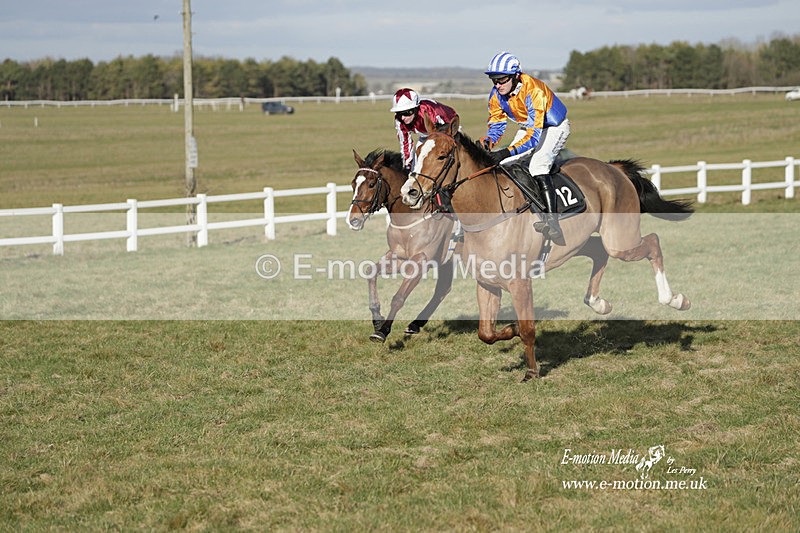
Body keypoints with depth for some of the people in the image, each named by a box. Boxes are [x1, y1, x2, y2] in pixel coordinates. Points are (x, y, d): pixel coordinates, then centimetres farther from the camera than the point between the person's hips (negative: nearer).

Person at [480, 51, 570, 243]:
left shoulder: (533, 91, -37)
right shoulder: (496, 95, -15)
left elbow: (534, 135, -41)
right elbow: (496, 124, -5)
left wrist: (506, 153, -51)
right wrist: (487, 141, -28)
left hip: (554, 127, -8)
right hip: (529, 126, 8)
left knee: (538, 165, -29)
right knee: (504, 165, -4)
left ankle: (552, 222, -36)